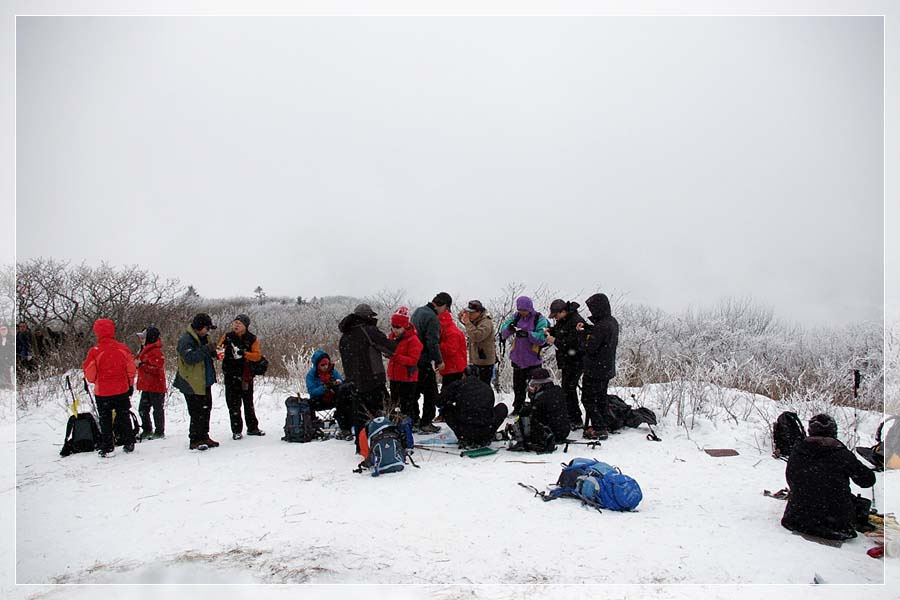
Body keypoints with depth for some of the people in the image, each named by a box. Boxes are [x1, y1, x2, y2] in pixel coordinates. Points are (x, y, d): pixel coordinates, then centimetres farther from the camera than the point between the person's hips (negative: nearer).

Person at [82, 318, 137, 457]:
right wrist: (130, 385, 15)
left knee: (105, 420, 9)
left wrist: (94, 381, 16)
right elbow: (131, 369, 2)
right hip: (122, 390, 3)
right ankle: (129, 444, 20)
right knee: (124, 417, 15)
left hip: (102, 392, -2)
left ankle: (108, 448, 12)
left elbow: (90, 374, -7)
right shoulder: (123, 348, -6)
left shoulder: (95, 351, -15)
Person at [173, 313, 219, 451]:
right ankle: (195, 440, 4)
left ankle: (204, 437, 26)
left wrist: (214, 351, 1)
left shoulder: (203, 337, 12)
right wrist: (207, 349, -34)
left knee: (206, 410, 15)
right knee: (197, 413, -6)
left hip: (205, 382, 9)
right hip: (192, 383, -9)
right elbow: (190, 358, -29)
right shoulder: (185, 340, -16)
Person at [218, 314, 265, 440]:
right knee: (234, 404, 0)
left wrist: (244, 353, -26)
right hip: (231, 376, -1)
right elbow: (218, 350, -6)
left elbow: (257, 355, -11)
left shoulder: (252, 339, -1)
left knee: (249, 403, 13)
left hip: (246, 376, 1)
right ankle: (236, 430, 8)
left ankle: (252, 428, 24)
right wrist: (220, 350, -29)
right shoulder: (227, 337, -1)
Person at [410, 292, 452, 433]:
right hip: (425, 361, -9)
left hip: (414, 358, 9)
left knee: (416, 391, 19)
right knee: (431, 393, 1)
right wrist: (439, 361, -12)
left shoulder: (418, 311, 11)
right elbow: (433, 342, -21)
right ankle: (425, 424, 3)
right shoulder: (432, 317, -19)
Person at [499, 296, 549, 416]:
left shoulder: (539, 319, -10)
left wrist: (527, 334, -31)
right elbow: (503, 333, -3)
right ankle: (517, 409, 32)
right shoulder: (515, 317, 2)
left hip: (533, 360, -4)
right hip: (517, 359, 4)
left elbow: (542, 338, -19)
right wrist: (509, 328, -24)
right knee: (518, 386, 17)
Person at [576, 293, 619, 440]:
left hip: (596, 370, -9)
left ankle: (599, 429, 2)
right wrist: (587, 327, 5)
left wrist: (581, 333, -11)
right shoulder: (612, 322, 4)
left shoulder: (602, 326, -26)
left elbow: (589, 347, -25)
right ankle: (604, 425, 30)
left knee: (588, 399, 1)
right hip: (607, 368, 9)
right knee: (601, 397, 21)